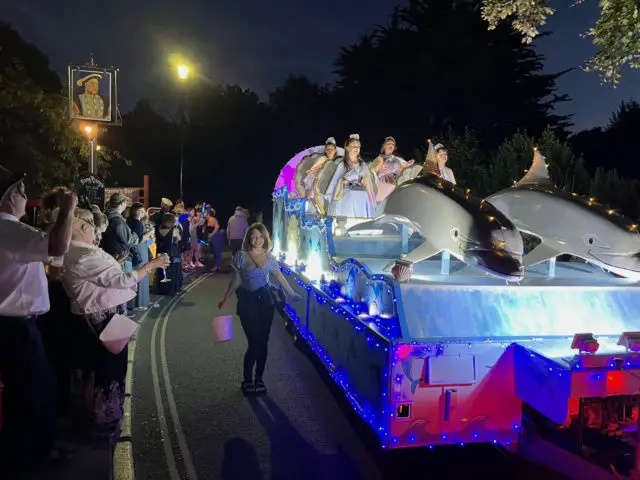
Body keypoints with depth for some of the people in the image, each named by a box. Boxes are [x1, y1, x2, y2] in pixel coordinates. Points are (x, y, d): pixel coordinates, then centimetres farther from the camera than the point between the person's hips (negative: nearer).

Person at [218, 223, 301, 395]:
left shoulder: (270, 257, 2)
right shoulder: (241, 255, -5)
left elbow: (279, 276, 13)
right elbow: (236, 280, 2)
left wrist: (291, 293, 17)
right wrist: (225, 299, 3)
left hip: (265, 301, 3)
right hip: (247, 301, -3)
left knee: (263, 343, 6)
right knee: (254, 343, -5)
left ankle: (259, 379, 23)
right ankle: (247, 380, 14)